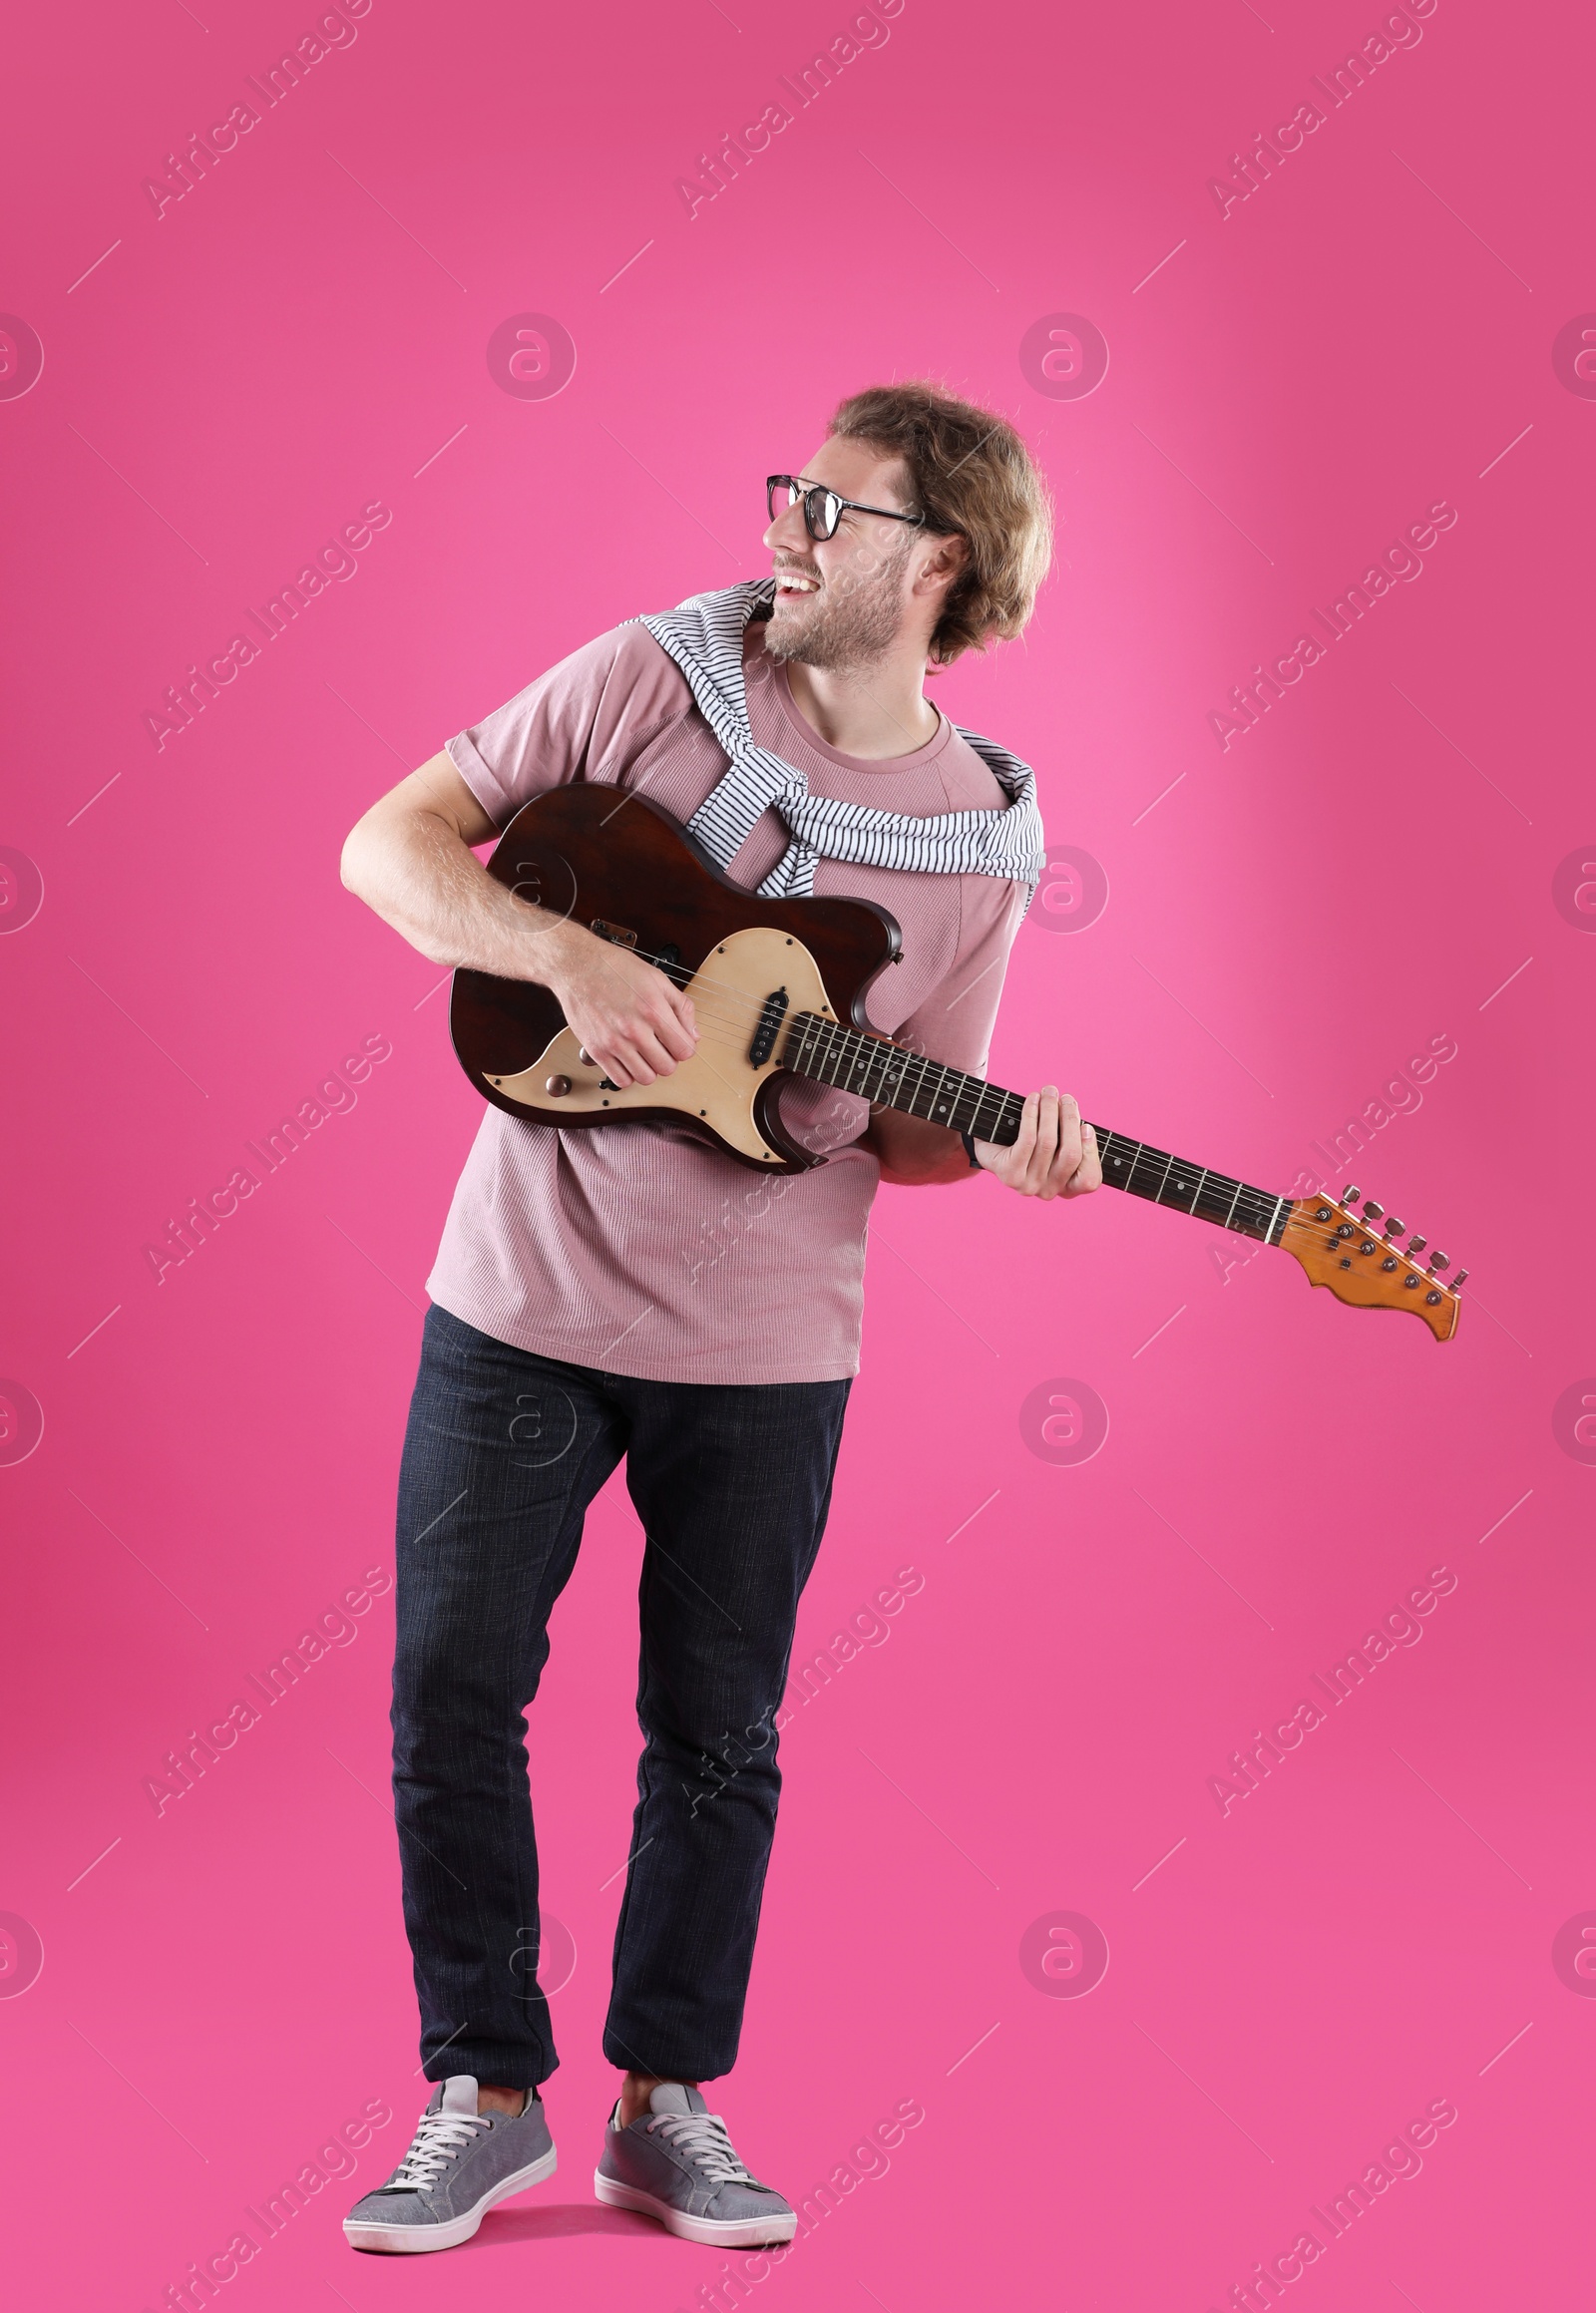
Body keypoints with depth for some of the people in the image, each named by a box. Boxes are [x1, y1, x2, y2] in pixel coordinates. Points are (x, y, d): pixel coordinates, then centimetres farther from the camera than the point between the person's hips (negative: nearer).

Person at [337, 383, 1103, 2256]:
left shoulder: (982, 847, -2)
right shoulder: (658, 676, -6)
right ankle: (486, 2097, 20)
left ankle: (669, 2104, 26)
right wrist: (565, 948, -23)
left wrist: (1007, 1147, -17)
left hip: (765, 1342, 0)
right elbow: (388, 843, -7)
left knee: (716, 1736, 9)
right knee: (449, 1698, 3)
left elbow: (906, 1127, 6)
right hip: (525, 1293, 0)